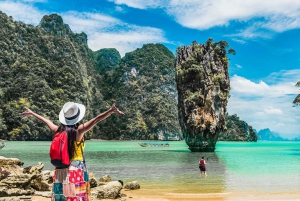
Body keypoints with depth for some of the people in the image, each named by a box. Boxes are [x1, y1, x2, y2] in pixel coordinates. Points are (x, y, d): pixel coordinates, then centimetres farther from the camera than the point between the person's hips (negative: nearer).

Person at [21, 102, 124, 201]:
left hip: (60, 171, 5)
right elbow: (96, 120, -21)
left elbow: (46, 121, 18)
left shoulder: (58, 130, 2)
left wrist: (32, 113, 35)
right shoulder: (79, 130, -12)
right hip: (76, 170, -5)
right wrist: (111, 110, -27)